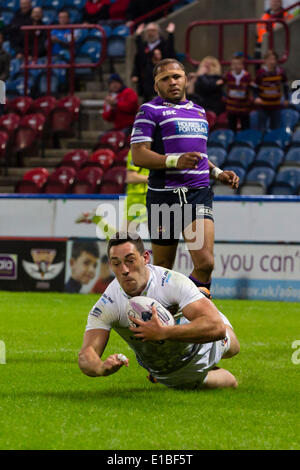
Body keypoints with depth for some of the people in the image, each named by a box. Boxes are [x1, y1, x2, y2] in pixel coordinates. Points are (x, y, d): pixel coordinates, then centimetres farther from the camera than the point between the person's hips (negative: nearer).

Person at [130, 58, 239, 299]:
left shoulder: (198, 111, 21)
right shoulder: (150, 110, 1)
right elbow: (138, 155, -9)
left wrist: (217, 173, 16)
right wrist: (175, 161, -21)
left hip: (199, 193, 4)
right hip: (164, 195, -4)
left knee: (205, 263, -14)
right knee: (163, 269, 3)